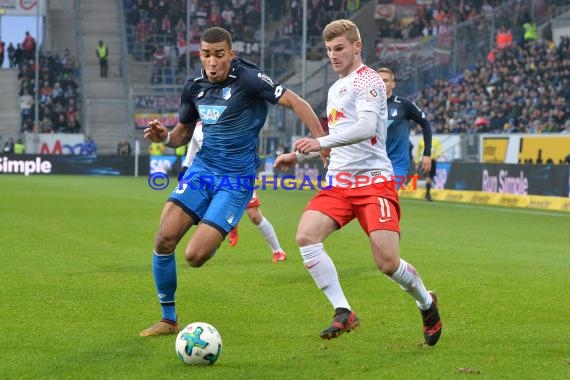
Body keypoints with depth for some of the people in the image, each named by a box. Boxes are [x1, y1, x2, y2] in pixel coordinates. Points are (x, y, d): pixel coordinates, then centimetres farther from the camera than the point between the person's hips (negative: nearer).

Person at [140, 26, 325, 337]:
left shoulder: (248, 78, -13)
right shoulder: (194, 85, 5)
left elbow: (296, 103, -13)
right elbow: (183, 133, 18)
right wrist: (164, 136, -4)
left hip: (236, 179, -5)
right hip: (202, 168, 5)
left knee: (195, 256, -16)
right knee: (164, 239, -12)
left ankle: (219, 235, 24)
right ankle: (168, 320, 6)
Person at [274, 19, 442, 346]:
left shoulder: (367, 80, -6)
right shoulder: (335, 89, 22)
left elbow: (366, 127, -22)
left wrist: (321, 142, -30)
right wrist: (299, 156, 23)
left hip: (373, 181, -8)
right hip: (339, 183, 8)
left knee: (388, 263, -15)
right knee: (306, 236, -19)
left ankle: (427, 303, 18)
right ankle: (343, 313, -16)